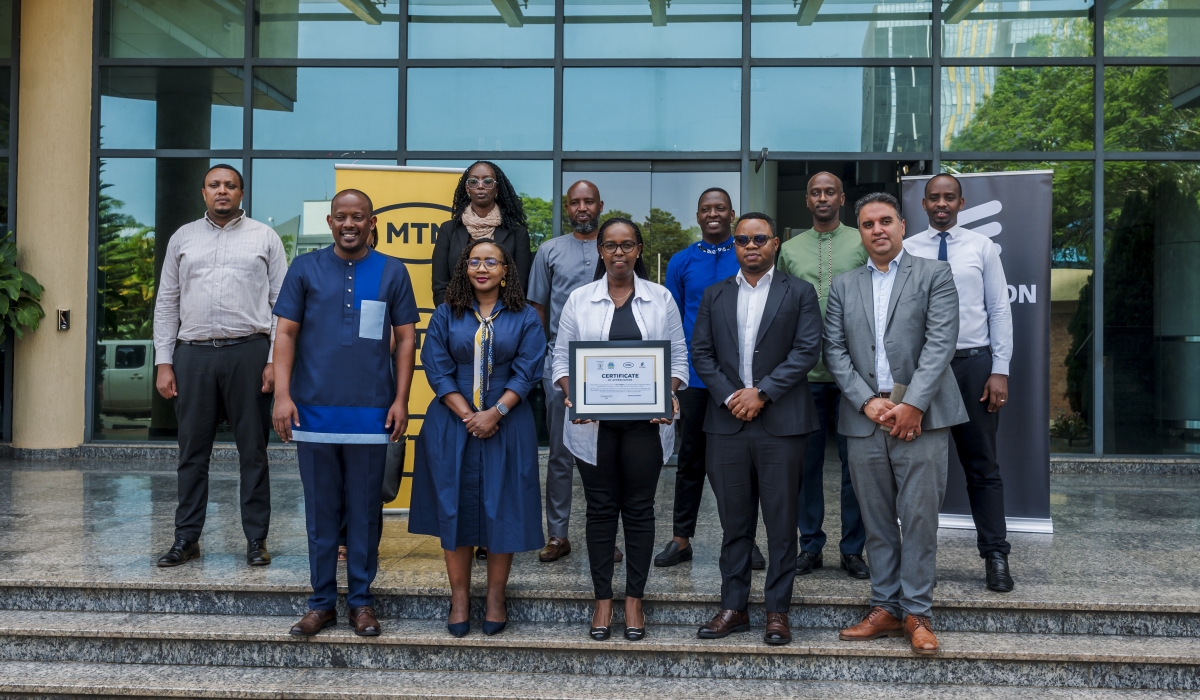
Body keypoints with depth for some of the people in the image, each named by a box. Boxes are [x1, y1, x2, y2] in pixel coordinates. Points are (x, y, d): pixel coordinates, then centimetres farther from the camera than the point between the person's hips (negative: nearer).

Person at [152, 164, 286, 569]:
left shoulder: (264, 238, 7)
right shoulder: (183, 238, 13)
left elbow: (282, 303, 2)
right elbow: (167, 303, 12)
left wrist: (275, 360, -6)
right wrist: (163, 363, 5)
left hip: (248, 352, -2)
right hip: (193, 354, 2)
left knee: (253, 450, 4)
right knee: (192, 451, 8)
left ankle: (256, 539, 12)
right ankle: (187, 538, 18)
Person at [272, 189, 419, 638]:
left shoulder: (392, 273, 5)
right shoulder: (305, 269, 6)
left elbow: (405, 338, 6)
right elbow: (286, 333, 4)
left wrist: (401, 400, -2)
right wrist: (282, 395, -6)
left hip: (371, 414, 0)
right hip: (314, 411, 1)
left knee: (364, 511, 8)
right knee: (321, 511, 9)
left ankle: (361, 601, 19)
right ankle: (322, 601, 20)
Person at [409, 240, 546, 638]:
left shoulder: (524, 318, 4)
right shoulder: (446, 316, 5)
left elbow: (527, 372, -3)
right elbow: (437, 369, -1)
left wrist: (495, 413, -15)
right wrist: (467, 415, -12)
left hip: (506, 425, -1)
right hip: (453, 425, 1)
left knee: (502, 509, 1)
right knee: (455, 508, 2)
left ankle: (496, 597, 12)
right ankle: (459, 597, 12)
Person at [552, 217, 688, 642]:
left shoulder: (661, 298, 6)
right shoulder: (579, 299, 6)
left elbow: (678, 356, 5)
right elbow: (562, 357, 5)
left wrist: (669, 395, -12)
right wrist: (571, 395, -12)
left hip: (646, 421, 0)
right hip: (593, 421, 0)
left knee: (640, 509, 5)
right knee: (600, 509, 6)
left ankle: (634, 599, 17)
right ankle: (602, 600, 17)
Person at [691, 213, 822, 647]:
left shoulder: (799, 293, 4)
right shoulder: (715, 296, 13)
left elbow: (807, 350, -5)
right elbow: (701, 352, 7)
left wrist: (761, 392, -13)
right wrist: (729, 396, -7)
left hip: (781, 423, -2)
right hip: (727, 422, 3)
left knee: (781, 522, 3)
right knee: (734, 523, 8)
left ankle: (778, 610, 13)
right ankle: (734, 607, 18)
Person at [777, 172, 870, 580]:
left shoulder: (863, 244, 5)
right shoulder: (790, 249, 11)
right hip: (804, 372, 2)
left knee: (855, 462, 4)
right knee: (807, 462, 7)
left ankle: (853, 549, 15)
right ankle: (810, 546, 18)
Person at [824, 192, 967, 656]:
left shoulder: (935, 275, 5)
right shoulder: (843, 285, 14)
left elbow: (940, 344, -6)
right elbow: (835, 352, 6)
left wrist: (912, 405, -14)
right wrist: (869, 403, -7)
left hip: (920, 418, -3)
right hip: (864, 420, 3)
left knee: (919, 519, -1)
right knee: (877, 522, 9)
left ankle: (916, 614, 10)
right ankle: (885, 609, 19)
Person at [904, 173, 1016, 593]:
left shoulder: (982, 248, 4)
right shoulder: (906, 251, 3)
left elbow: (999, 310, 3)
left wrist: (1000, 371, -4)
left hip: (973, 363, 0)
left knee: (982, 464, 5)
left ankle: (995, 556, 14)